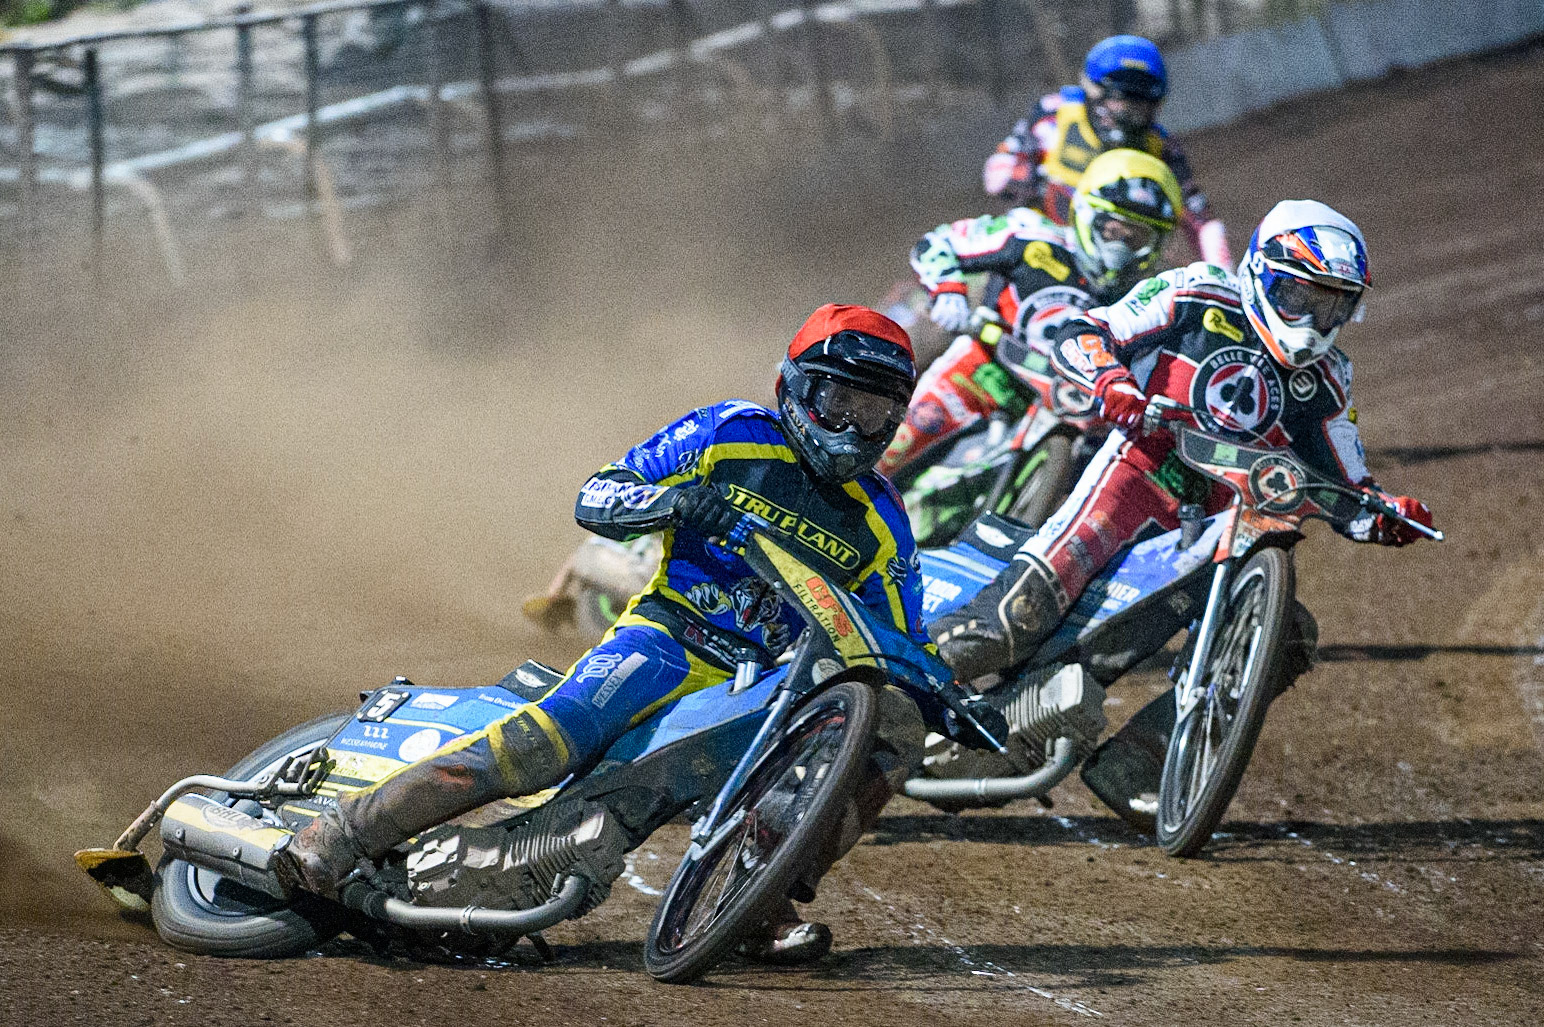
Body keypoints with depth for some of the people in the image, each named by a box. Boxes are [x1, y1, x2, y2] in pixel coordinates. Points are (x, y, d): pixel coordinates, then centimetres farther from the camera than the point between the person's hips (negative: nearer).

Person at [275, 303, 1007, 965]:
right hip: (667, 637, -4)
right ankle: (341, 835, -31)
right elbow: (593, 499, -2)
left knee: (897, 724, -19)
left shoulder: (880, 525, 10)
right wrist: (675, 501, -22)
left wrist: (952, 707, -4)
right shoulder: (732, 436, 1)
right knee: (553, 739, -31)